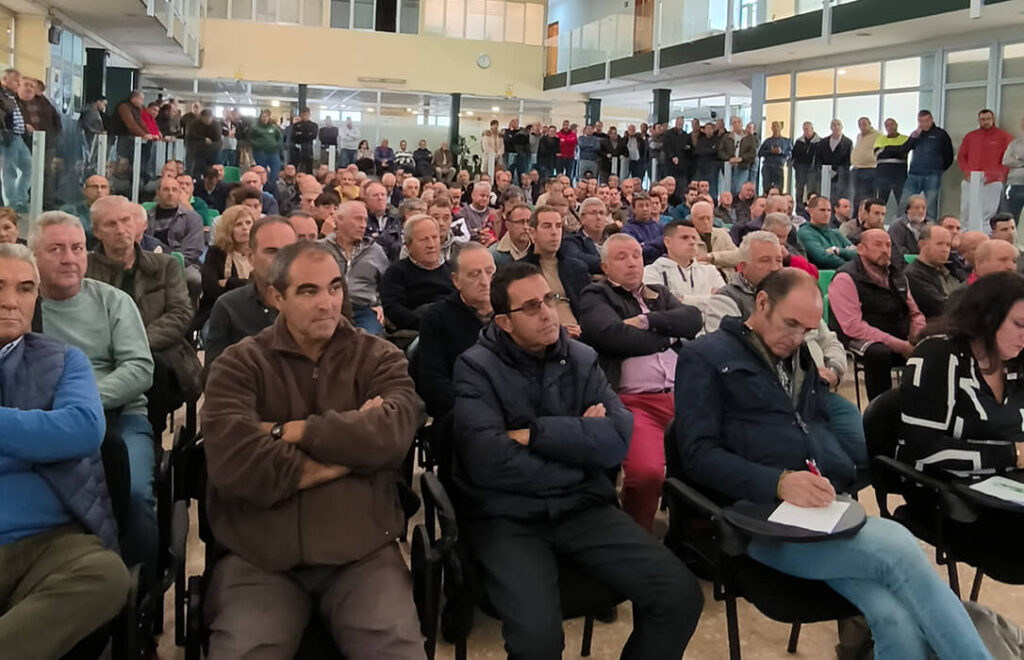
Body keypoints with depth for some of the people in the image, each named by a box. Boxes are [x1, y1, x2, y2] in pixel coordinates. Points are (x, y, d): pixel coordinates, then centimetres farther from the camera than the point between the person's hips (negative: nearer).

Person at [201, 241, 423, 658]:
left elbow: (393, 432, -13)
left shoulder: (379, 358, 8)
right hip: (258, 561, 0)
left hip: (363, 554, 1)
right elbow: (232, 463, -14)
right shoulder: (240, 365, 4)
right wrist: (351, 442, -8)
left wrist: (291, 431, -9)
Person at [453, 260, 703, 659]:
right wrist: (579, 438, -6)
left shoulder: (582, 360, 8)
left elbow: (617, 440, -6)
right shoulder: (476, 368, -5)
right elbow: (490, 463, -19)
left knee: (681, 595, -11)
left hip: (582, 508, 4)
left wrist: (533, 433, -14)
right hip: (507, 517, -4)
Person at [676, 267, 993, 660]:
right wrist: (778, 483, -21)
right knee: (896, 546, -29)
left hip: (829, 510, 6)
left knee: (899, 622, -24)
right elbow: (698, 454, -6)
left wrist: (847, 480, 5)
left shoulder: (802, 359, 26)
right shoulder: (706, 357, 5)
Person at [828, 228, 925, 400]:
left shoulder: (898, 276, 17)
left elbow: (915, 313, 24)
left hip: (901, 341, 7)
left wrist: (916, 340, -2)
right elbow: (852, 326, -19)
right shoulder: (845, 278, -8)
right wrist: (899, 346, -21)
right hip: (862, 341, -7)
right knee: (879, 353, -37)